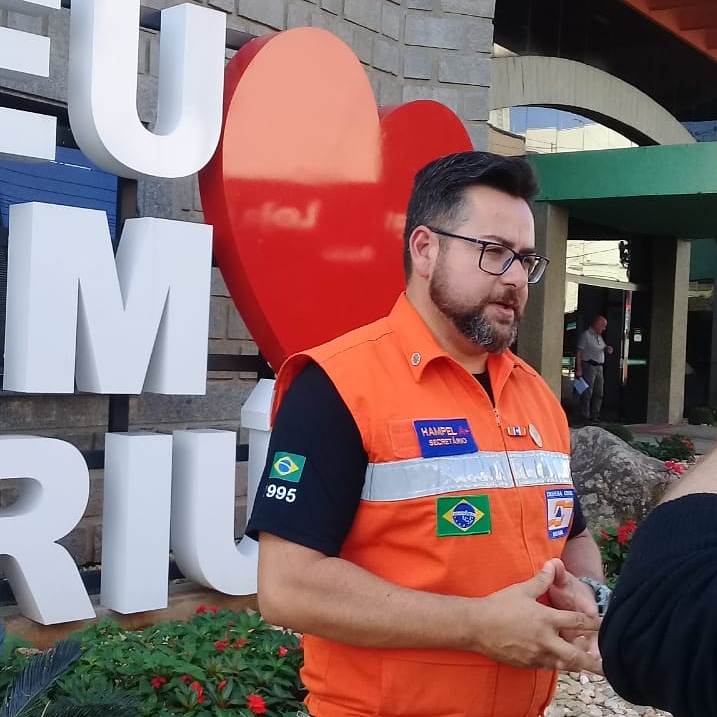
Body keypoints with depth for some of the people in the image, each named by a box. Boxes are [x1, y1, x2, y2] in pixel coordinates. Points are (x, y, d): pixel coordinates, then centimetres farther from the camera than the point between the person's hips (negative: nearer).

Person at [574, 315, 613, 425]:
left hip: (599, 367, 8)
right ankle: (585, 417, -3)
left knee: (599, 393, 8)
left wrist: (608, 349, 4)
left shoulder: (599, 337, 18)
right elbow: (579, 353, -11)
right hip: (588, 366, -8)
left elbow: (604, 349, 30)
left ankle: (595, 416, 15)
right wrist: (579, 369, -18)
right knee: (587, 393, -7)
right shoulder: (586, 335, -6)